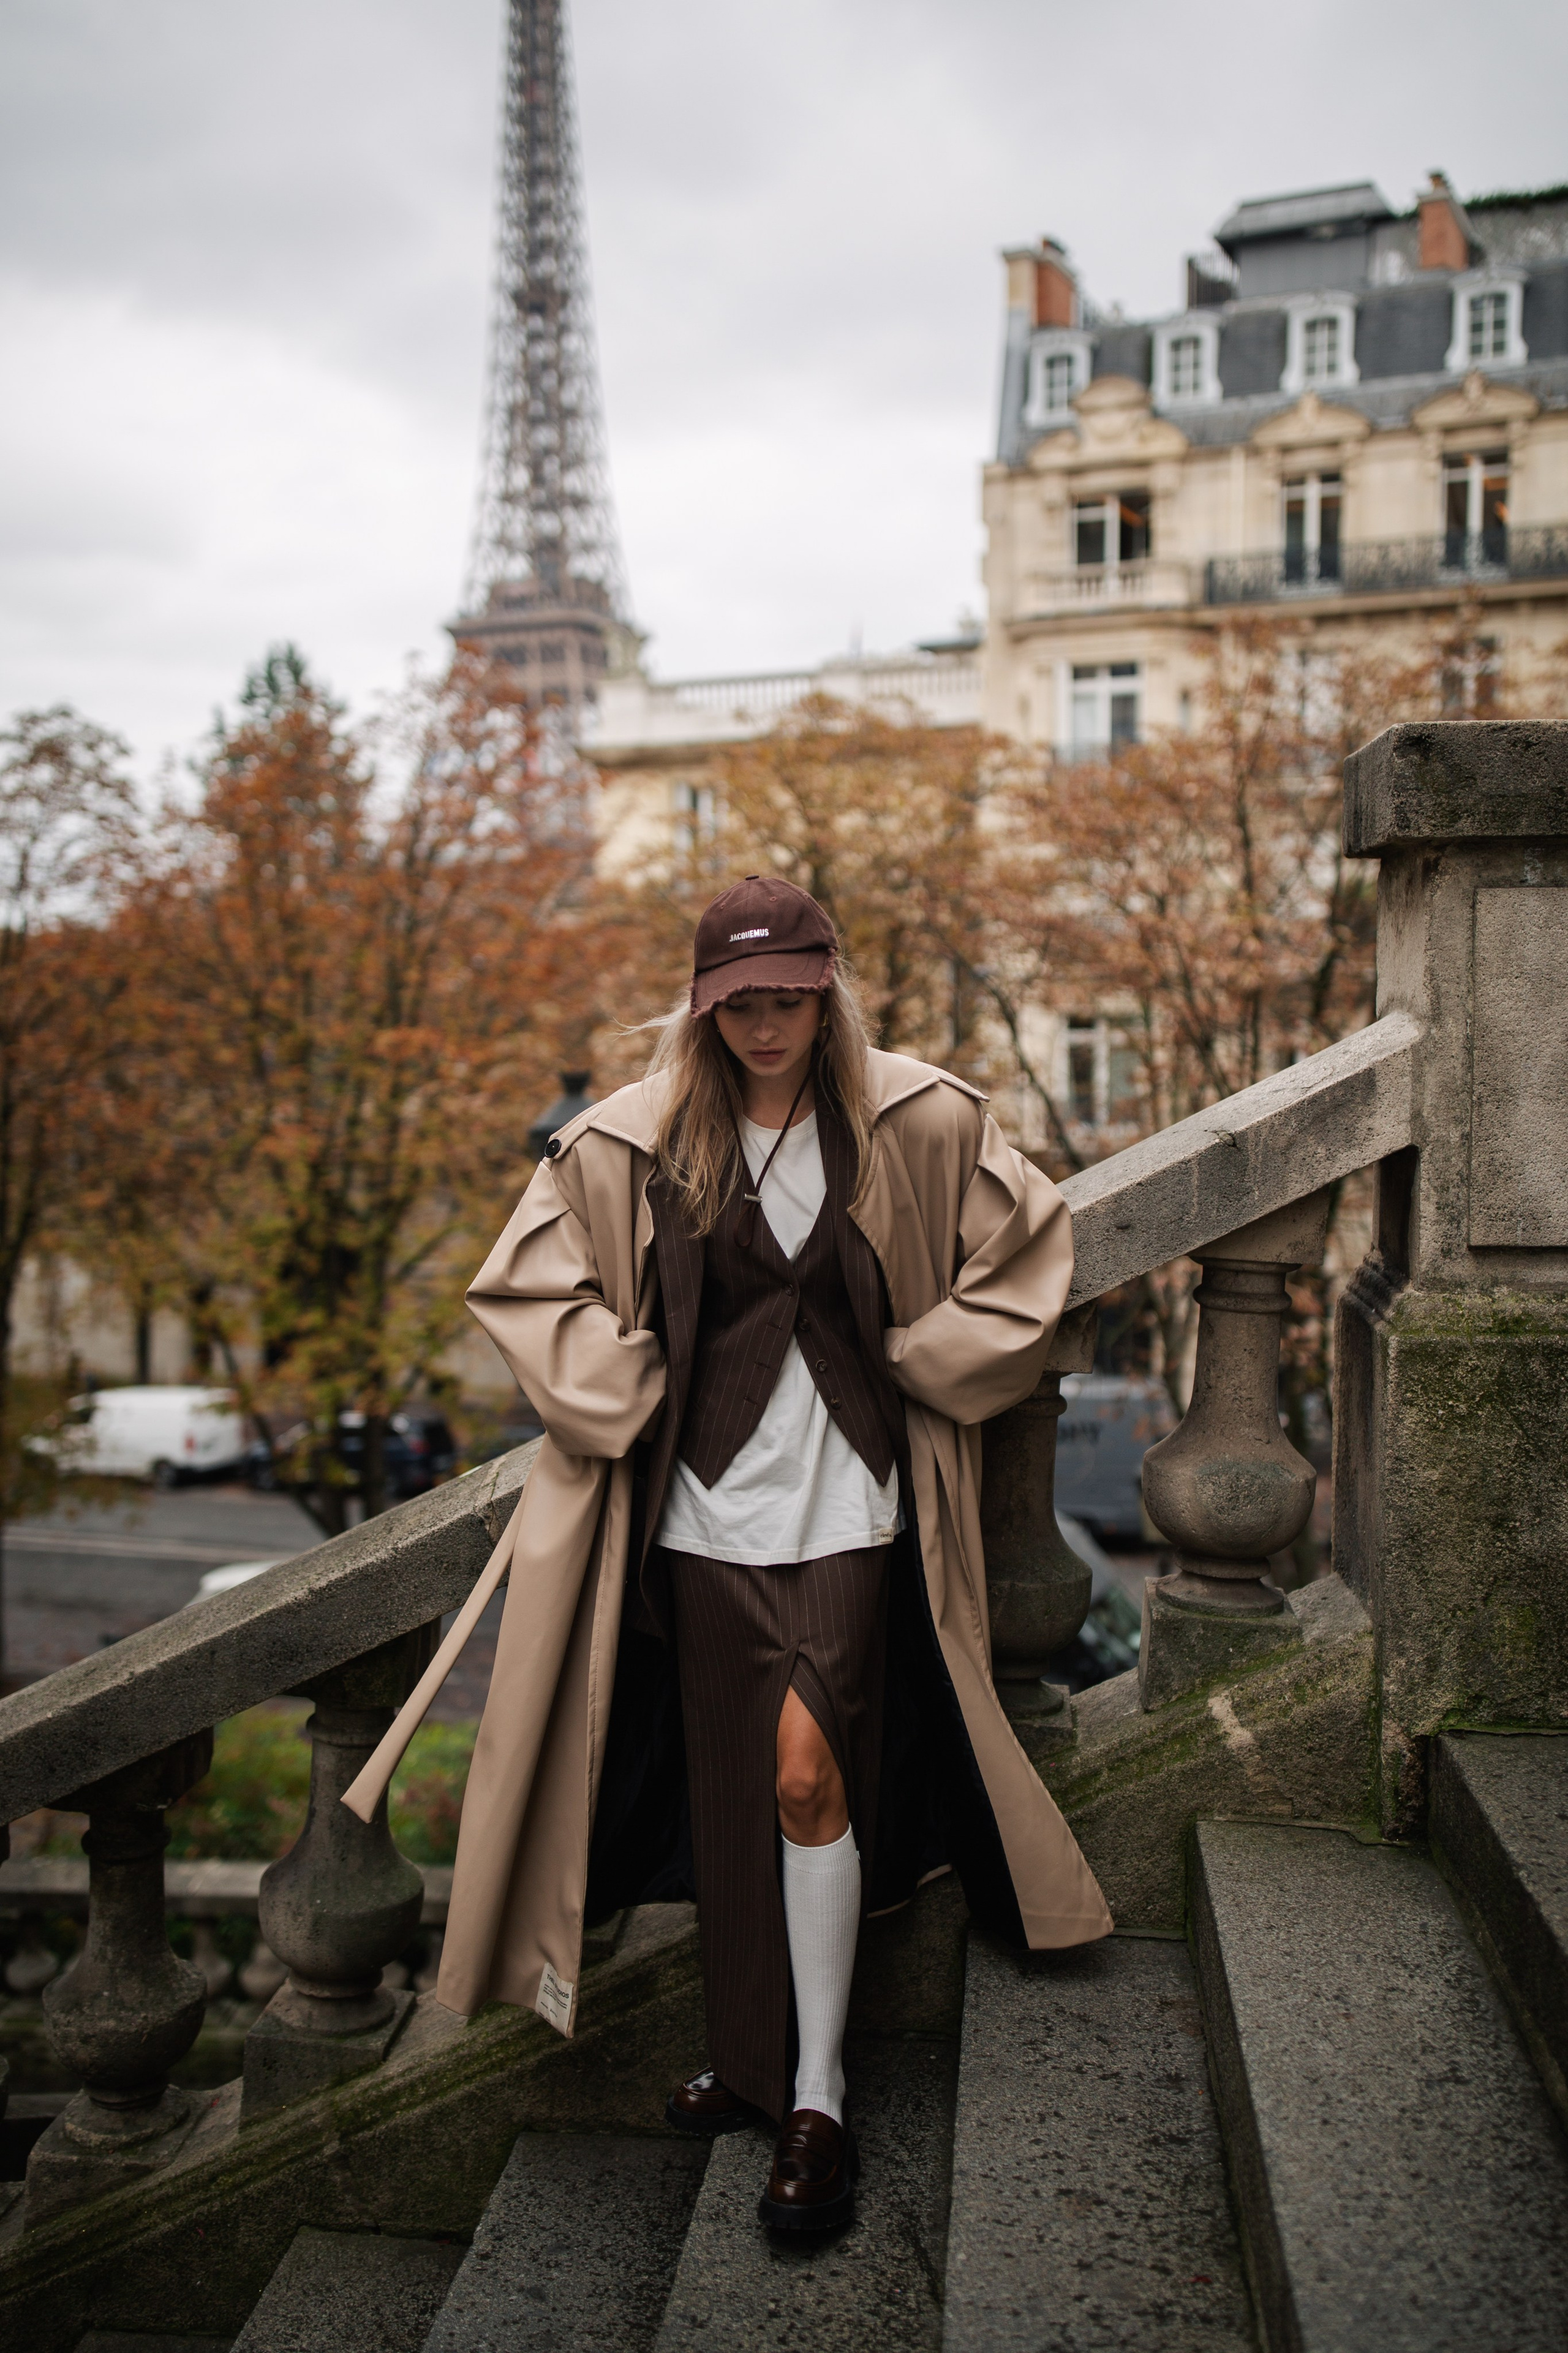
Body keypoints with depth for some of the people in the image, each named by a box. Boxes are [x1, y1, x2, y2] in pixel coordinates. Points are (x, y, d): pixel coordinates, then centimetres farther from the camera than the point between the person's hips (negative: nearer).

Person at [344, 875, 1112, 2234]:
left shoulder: (921, 1123, -3)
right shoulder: (631, 1147, -2)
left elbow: (1030, 1249, 8)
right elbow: (526, 1285, 4)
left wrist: (924, 1362, 1)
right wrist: (630, 1399, -3)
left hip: (846, 1506, -2)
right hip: (703, 1511, 2)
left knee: (809, 1772, -10)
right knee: (728, 1792, 10)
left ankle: (820, 2102, 5)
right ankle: (753, 2057, 30)